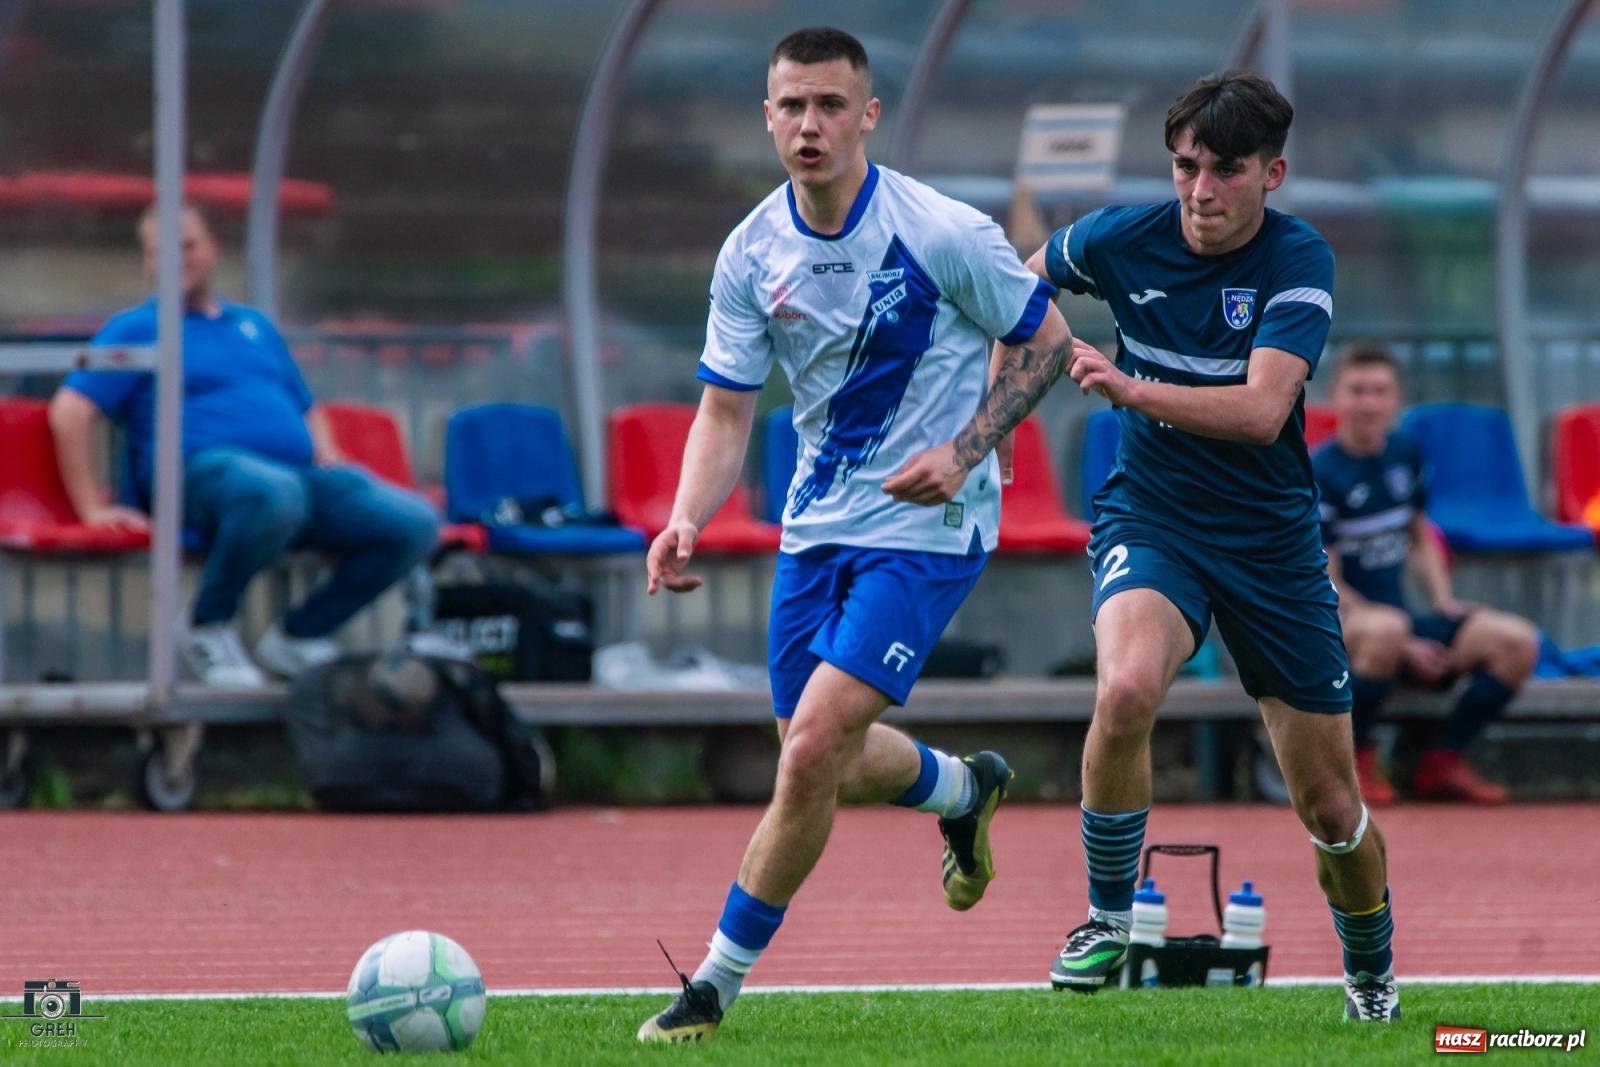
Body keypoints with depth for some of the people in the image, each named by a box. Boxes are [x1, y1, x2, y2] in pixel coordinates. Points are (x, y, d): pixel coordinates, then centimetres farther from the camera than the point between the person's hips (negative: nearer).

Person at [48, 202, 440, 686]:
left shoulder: (255, 327, 29)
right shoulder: (136, 329, 10)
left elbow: (308, 410, 36)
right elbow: (69, 413, -1)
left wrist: (329, 462, 14)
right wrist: (93, 508, -11)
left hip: (302, 473, 6)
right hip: (203, 470, -6)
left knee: (415, 523, -16)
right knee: (274, 493, -43)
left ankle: (299, 636, -1)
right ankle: (208, 628, -17)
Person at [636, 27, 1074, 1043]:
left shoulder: (944, 233, -17)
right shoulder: (753, 254, -3)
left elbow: (1044, 339, -3)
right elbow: (726, 409, 2)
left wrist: (965, 449, -16)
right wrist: (687, 522, -15)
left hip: (926, 528, -6)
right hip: (818, 528, 6)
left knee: (814, 748, -17)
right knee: (825, 762, 14)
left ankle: (716, 986, -6)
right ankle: (965, 786, 48)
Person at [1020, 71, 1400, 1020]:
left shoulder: (1300, 261, -16)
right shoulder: (1122, 240, -9)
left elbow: (1260, 410, -30)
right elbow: (1027, 280, 16)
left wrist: (1131, 389, -41)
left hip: (1273, 541, 0)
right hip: (1152, 516, 0)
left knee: (1331, 807, 5)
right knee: (1126, 691, -33)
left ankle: (1372, 968, 34)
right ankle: (1109, 917, -14)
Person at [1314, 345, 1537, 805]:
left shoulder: (1406, 454, 8)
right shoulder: (1320, 474, -13)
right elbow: (1325, 585, -14)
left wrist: (1443, 601, 4)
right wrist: (1406, 647, -18)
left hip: (1397, 620, 7)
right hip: (1333, 628, -7)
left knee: (1517, 642, -14)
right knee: (1387, 629, -42)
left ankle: (1442, 762, -1)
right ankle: (1353, 759, -20)